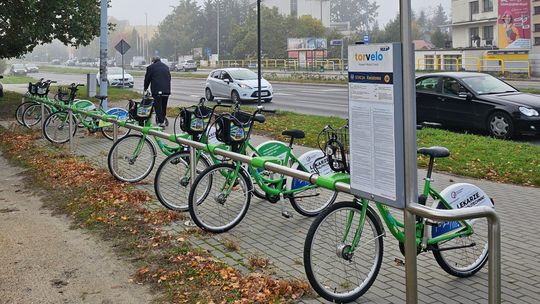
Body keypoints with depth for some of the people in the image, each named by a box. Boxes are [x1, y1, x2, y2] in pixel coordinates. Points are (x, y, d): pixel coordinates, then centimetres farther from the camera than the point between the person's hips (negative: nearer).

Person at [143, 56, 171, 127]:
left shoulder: (151, 67, 2)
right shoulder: (166, 67, 18)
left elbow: (147, 78, 7)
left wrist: (145, 88, 21)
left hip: (156, 90, -5)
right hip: (166, 89, 5)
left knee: (158, 106, -1)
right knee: (164, 106, 17)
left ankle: (161, 121, -4)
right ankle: (164, 118, 25)